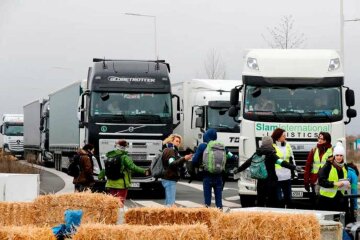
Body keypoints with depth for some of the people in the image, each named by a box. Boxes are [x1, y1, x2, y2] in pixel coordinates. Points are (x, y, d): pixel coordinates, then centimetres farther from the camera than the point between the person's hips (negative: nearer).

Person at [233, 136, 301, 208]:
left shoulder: (258, 153, 7)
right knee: (272, 202, -2)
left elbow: (247, 163, 17)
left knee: (260, 202, 12)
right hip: (271, 181, -5)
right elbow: (282, 162, -22)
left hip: (261, 181, 6)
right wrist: (294, 167, -27)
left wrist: (238, 169, 31)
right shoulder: (271, 154, -10)